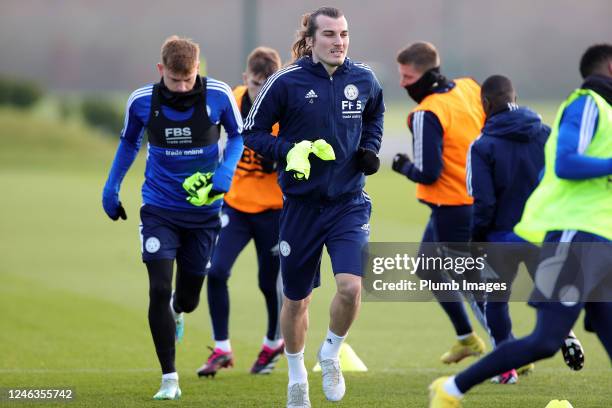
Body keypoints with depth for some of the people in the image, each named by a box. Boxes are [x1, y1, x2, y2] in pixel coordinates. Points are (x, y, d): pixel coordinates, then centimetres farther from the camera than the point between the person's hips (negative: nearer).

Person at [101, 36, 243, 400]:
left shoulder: (219, 96, -13)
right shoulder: (141, 101, -9)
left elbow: (238, 136, 3)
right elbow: (129, 142, 11)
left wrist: (225, 170, -15)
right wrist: (112, 187, 15)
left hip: (203, 210, 0)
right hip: (159, 209, 0)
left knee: (188, 298, 9)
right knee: (159, 290, -14)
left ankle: (175, 312, 50)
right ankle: (169, 379, -5)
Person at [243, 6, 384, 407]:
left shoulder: (364, 80, 0)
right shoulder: (286, 82, -10)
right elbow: (253, 132, -3)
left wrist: (370, 148, 4)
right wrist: (288, 151, -19)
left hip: (349, 203, 1)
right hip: (301, 204, -1)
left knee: (351, 287, -20)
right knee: (296, 299, 11)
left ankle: (331, 355, 10)